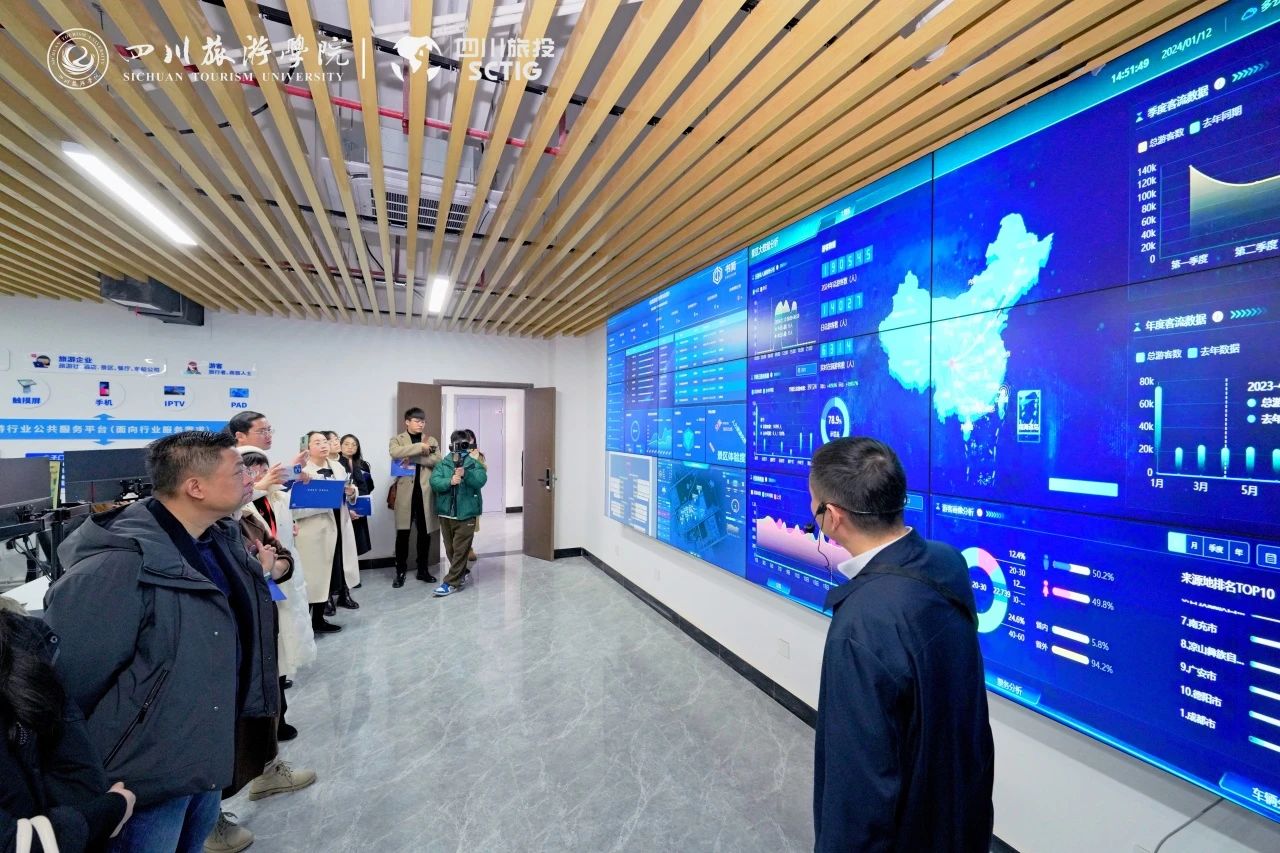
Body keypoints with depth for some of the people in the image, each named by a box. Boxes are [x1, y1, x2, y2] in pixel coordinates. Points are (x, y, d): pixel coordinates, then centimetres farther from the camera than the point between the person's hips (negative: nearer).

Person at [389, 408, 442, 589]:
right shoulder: (397, 440, 7)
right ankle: (400, 572, 12)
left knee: (425, 532, 8)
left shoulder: (432, 440, 13)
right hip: (405, 492, -2)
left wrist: (413, 458, -13)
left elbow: (437, 460, -5)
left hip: (425, 491, 2)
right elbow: (395, 453, -17)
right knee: (403, 533, 0)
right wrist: (420, 447, -15)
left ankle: (423, 570, 20)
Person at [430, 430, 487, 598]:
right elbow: (434, 482, -8)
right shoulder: (442, 464, 5)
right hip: (446, 513, 3)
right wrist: (449, 481, -25)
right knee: (451, 549, 15)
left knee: (460, 550, -3)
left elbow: (480, 481, -16)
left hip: (466, 514, -3)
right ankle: (461, 574, 32)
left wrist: (465, 473, -30)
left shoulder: (475, 464, 0)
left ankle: (452, 582, 3)